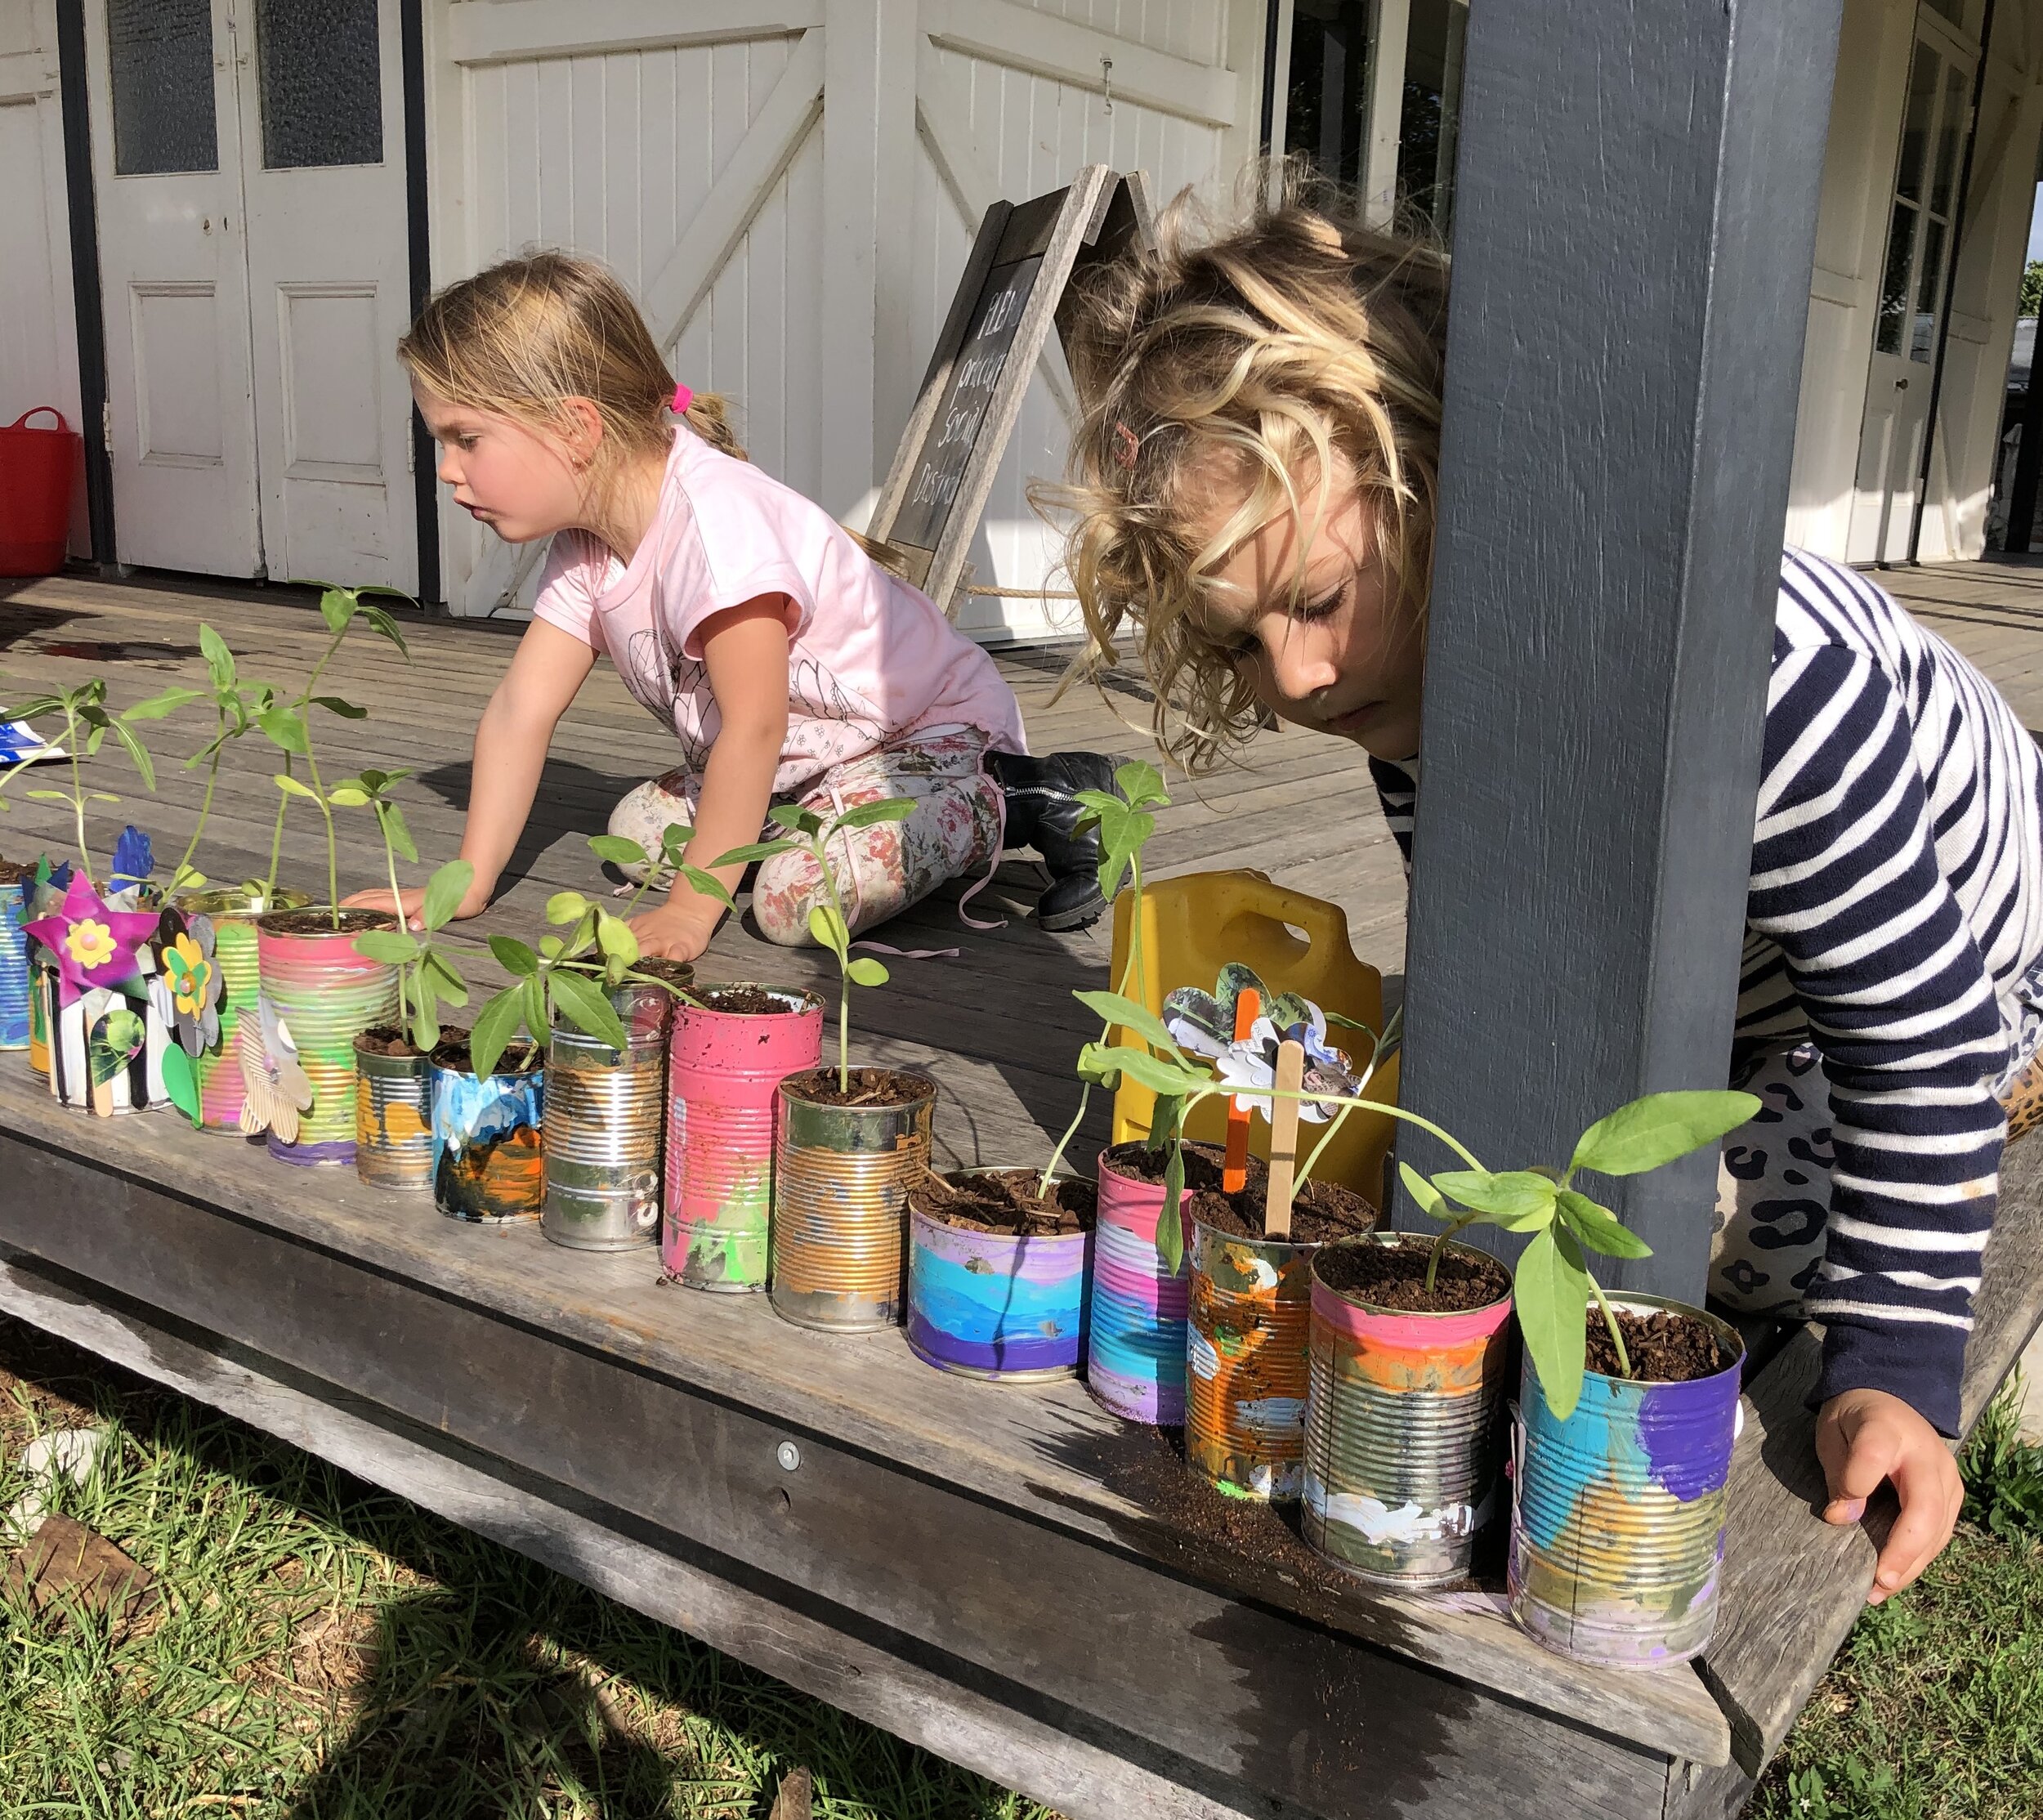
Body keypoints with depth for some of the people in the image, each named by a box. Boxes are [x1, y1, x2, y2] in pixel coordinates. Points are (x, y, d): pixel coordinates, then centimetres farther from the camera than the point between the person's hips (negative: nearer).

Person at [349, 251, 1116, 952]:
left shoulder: (715, 519, -31)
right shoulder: (585, 541, -2)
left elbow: (754, 729, -32)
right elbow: (520, 711, -4)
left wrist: (691, 909, -29)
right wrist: (467, 885, -10)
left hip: (937, 730, -9)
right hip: (801, 761, 9)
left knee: (802, 896, -30)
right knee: (637, 828, 1)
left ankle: (1014, 802, -9)